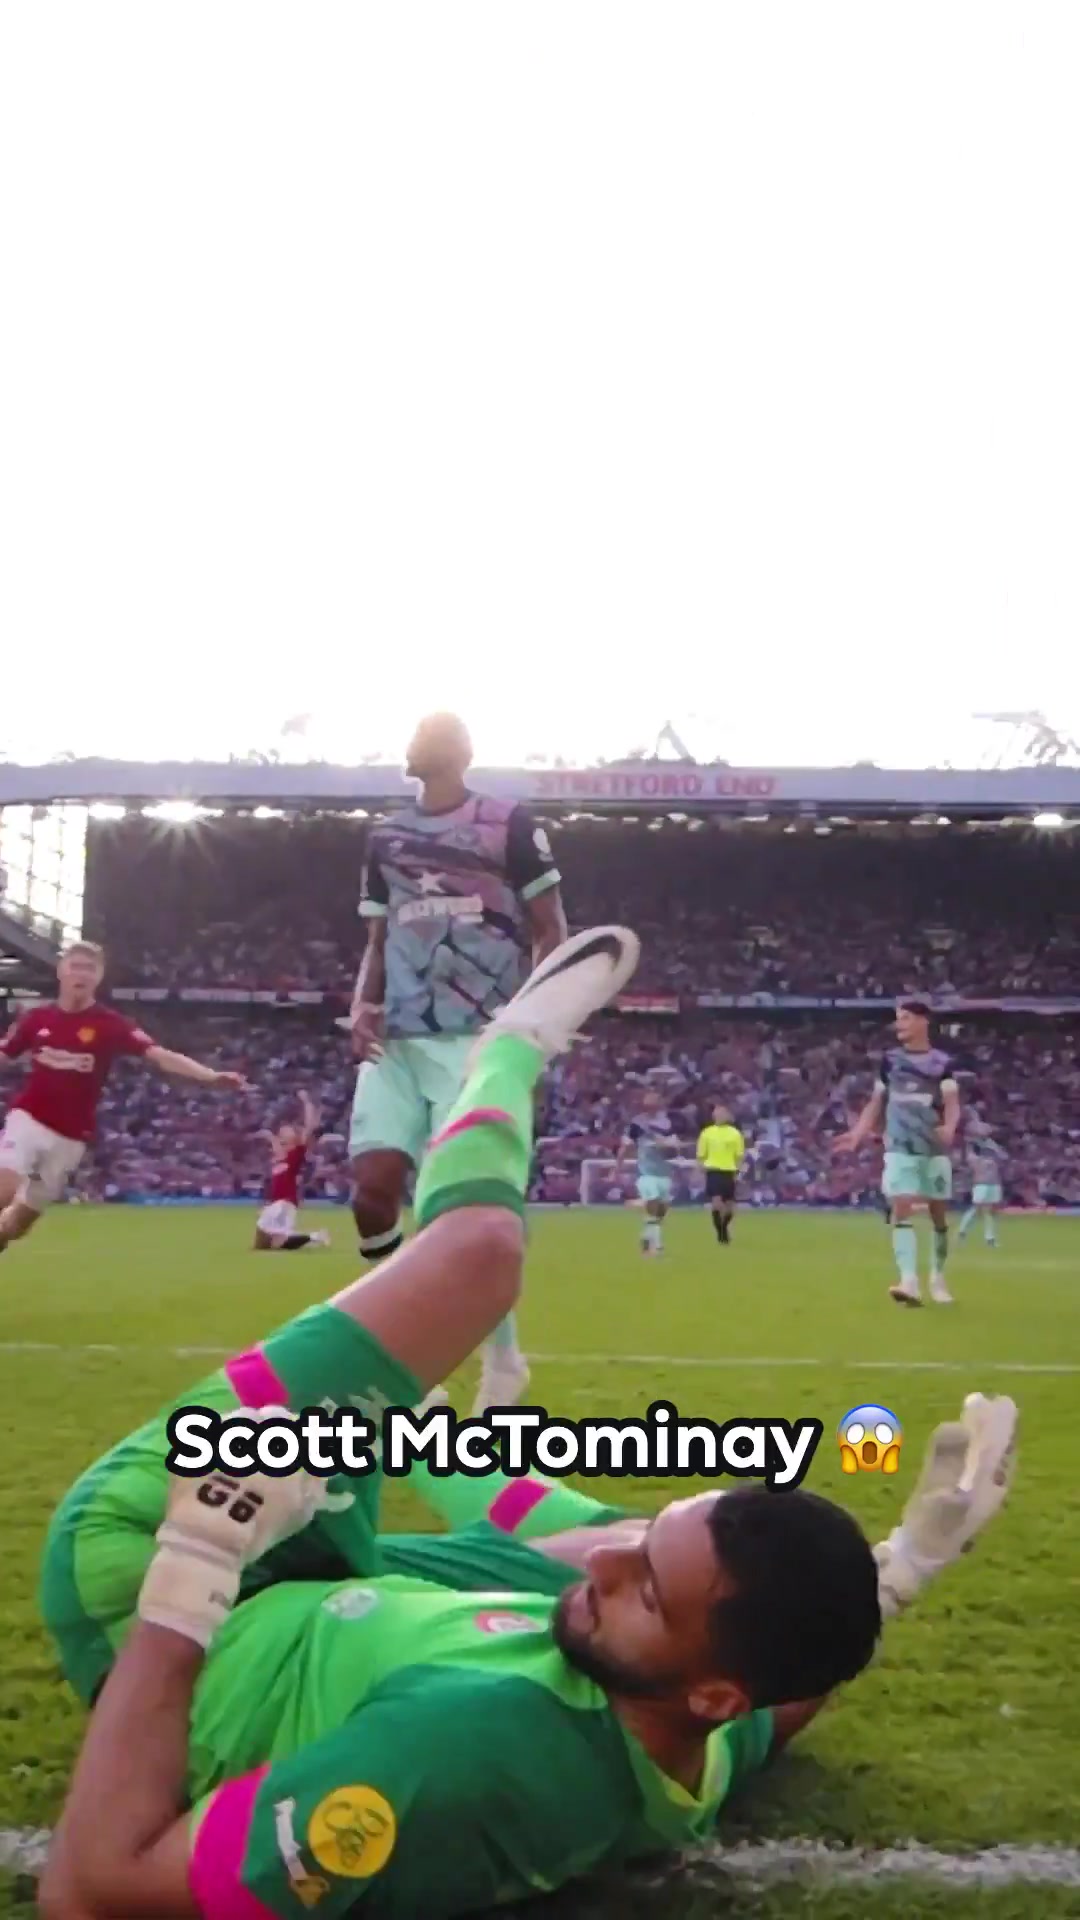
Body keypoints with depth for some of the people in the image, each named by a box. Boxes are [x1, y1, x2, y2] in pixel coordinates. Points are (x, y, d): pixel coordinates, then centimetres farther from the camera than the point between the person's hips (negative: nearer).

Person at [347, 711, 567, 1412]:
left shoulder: (509, 825, 0)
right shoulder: (386, 836, 16)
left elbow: (552, 935, 0)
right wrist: (362, 1006, 3)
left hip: (477, 1040, -5)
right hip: (397, 1041, 5)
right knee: (374, 1186, -6)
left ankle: (503, 1354, 11)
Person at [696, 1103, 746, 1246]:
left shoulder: (735, 1133, 3)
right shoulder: (706, 1133, 3)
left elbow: (740, 1155, 5)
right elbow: (701, 1155, 7)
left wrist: (737, 1171, -4)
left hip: (729, 1172, 1)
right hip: (713, 1171, -1)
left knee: (729, 1206, 6)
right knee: (716, 1202, -15)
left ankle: (724, 1228, 33)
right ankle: (721, 1233, -3)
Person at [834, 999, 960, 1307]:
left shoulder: (941, 1062, 1)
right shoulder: (890, 1059, 9)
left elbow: (952, 1103, -8)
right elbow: (877, 1102, 15)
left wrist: (949, 1127, -29)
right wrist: (857, 1133, 3)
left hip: (934, 1149, -1)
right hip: (899, 1148, 1)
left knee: (938, 1214, 9)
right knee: (902, 1208, -15)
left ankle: (937, 1278, 27)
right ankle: (909, 1282, -23)